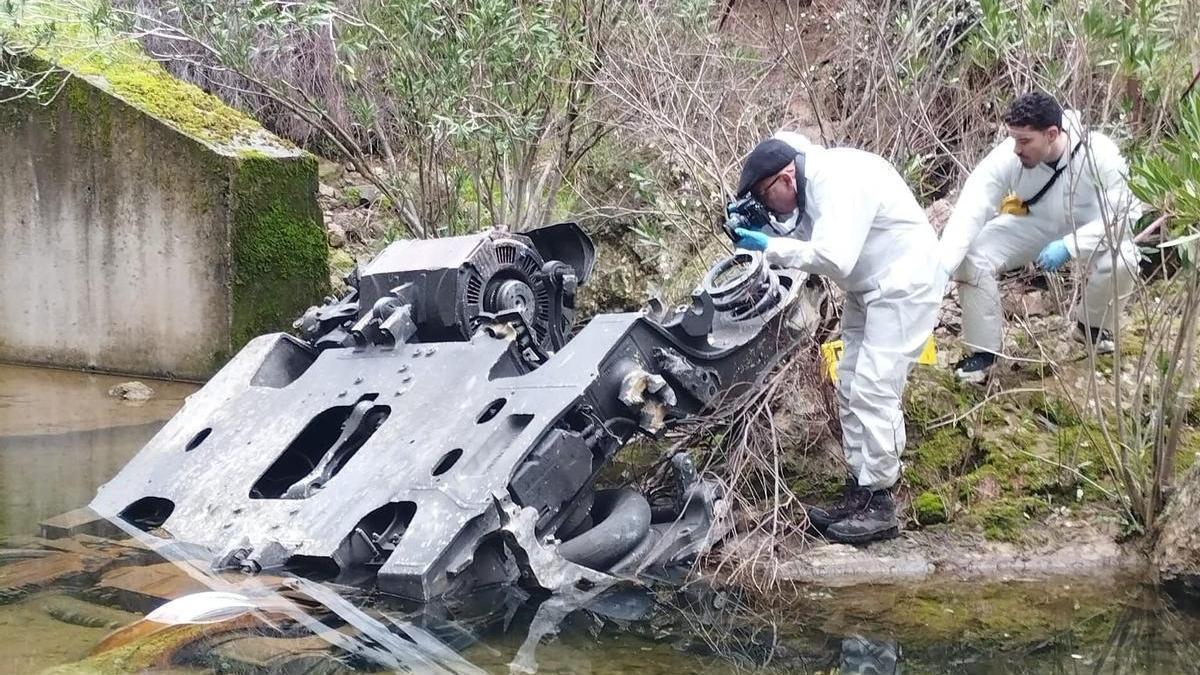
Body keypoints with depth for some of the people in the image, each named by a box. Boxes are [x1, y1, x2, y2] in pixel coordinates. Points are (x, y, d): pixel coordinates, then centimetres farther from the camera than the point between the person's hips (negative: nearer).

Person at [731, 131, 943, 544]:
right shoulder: (810, 186, 4)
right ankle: (860, 490, 18)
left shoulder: (838, 181, -27)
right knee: (851, 388, 11)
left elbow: (834, 258, -35)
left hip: (902, 285, -11)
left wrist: (771, 247, -28)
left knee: (873, 390, -14)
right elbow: (800, 235, 13)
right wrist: (763, 228, -5)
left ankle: (880, 505, -9)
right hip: (869, 289, 11)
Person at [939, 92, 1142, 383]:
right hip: (1034, 224, 2)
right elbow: (969, 213, -33)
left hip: (1090, 227, -1)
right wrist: (939, 269, -45)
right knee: (972, 256, -21)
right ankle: (983, 350, -3)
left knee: (1119, 261, -32)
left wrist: (1069, 246, -37)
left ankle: (1093, 326, 2)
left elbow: (1121, 214, -26)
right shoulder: (1006, 158, -30)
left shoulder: (1099, 154, -33)